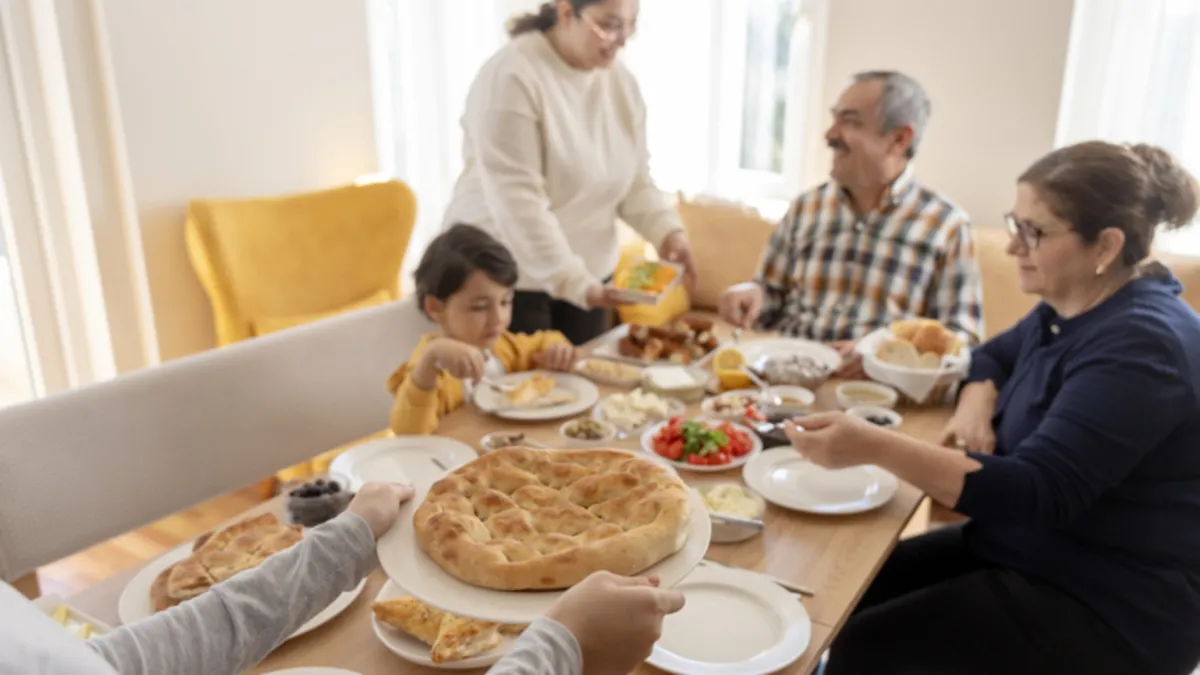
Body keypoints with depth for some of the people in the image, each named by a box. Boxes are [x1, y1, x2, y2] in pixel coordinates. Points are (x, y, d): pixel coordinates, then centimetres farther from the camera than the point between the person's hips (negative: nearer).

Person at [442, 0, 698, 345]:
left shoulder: (620, 79, 3)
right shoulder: (512, 77, -19)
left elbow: (635, 179, 8)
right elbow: (517, 202, -24)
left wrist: (667, 230, -11)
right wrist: (572, 281, -26)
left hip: (587, 274, 7)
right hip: (509, 277, -6)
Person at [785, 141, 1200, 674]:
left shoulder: (1139, 345, -24)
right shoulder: (1072, 308, 4)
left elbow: (1039, 493, -32)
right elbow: (992, 356, 21)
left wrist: (875, 447, -41)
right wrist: (976, 406, -4)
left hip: (1111, 605, -9)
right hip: (1029, 550, 9)